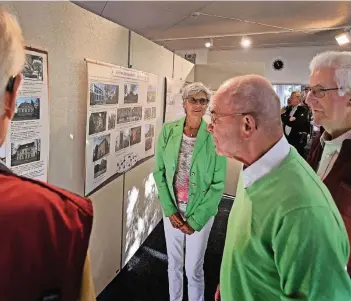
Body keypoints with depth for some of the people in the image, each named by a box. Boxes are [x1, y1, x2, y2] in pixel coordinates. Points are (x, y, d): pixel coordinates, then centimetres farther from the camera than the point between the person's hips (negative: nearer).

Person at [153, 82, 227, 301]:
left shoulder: (215, 137, -14)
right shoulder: (168, 131, -6)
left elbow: (218, 183, -10)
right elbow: (159, 172, -1)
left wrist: (196, 219, -11)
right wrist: (169, 209, -7)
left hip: (201, 213, -2)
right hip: (172, 210, 3)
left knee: (194, 268, 13)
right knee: (174, 264, 21)